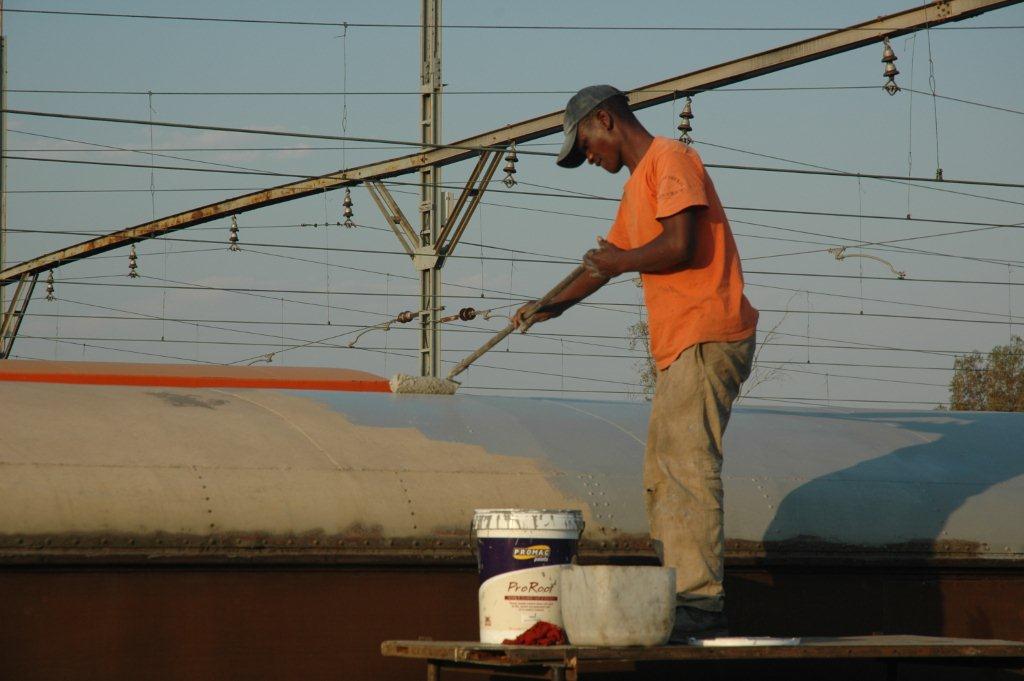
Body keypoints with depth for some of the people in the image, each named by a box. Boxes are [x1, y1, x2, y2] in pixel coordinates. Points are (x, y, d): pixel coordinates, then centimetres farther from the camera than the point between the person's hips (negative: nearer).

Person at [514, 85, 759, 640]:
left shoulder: (670, 161, -5)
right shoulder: (637, 186, 25)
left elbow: (681, 246, -18)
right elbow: (605, 260, 40)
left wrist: (622, 261, -2)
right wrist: (551, 307, 47)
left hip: (706, 340, -10)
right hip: (680, 349, 10)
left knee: (687, 467, -17)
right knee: (661, 479, 7)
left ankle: (702, 602, -23)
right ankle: (680, 597, 5)